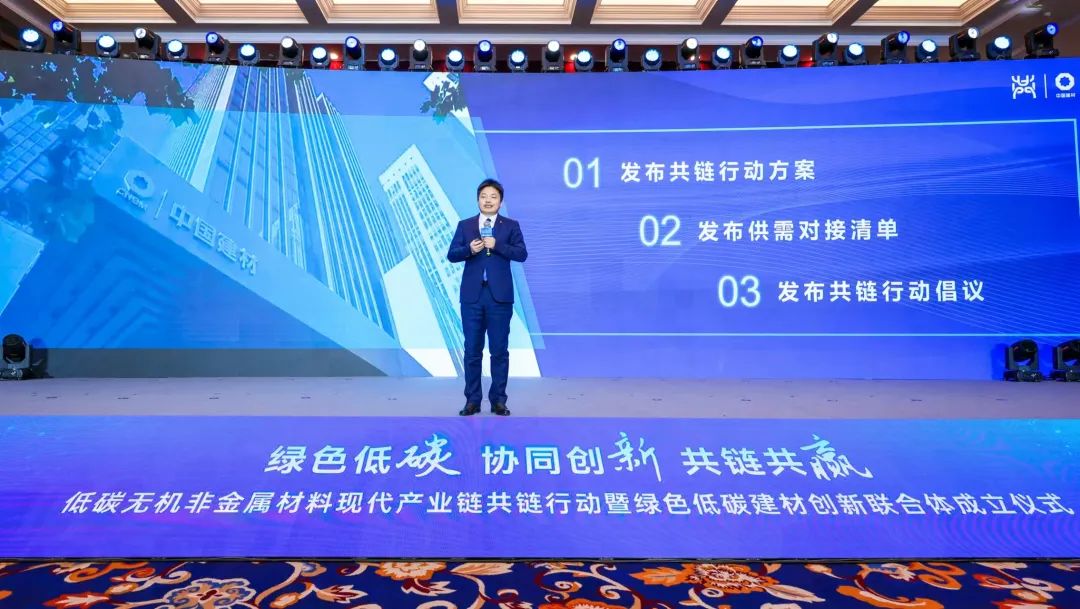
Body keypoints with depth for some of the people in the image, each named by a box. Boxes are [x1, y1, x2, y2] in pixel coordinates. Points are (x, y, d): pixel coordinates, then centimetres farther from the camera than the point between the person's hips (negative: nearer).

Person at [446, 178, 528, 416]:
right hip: (472, 296, 1)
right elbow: (452, 255, 3)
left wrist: (497, 245, -19)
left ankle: (498, 400, 12)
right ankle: (473, 399, 14)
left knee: (499, 350, 3)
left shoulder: (511, 226, 5)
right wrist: (469, 249, -16)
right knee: (472, 350, 5)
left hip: (500, 296, -1)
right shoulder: (465, 225, 9)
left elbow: (521, 254, -6)